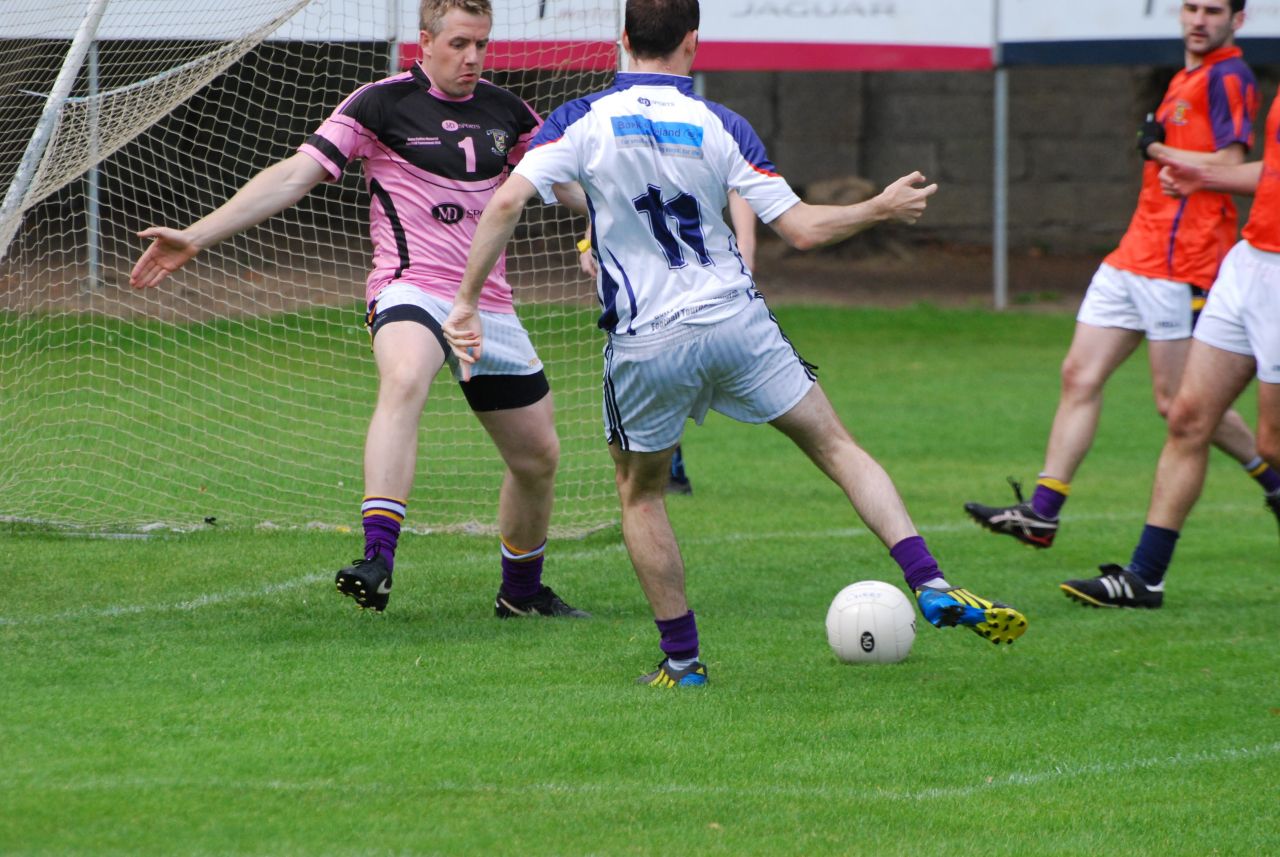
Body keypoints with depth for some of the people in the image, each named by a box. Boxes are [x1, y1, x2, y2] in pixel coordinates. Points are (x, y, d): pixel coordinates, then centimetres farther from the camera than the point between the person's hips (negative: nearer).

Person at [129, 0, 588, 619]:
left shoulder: (505, 111, 9)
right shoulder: (383, 103, -6)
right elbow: (296, 175, -10)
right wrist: (197, 236, -16)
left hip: (489, 306, 6)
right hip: (412, 289, -6)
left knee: (538, 456, 10)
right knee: (404, 381, -38)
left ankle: (522, 591, 34)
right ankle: (378, 557, -50)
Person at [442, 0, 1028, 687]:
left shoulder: (582, 121, -3)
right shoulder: (720, 127, -2)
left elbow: (507, 200, -14)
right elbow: (801, 229, -2)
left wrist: (467, 299, -7)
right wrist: (882, 209, 14)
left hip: (644, 343, 0)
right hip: (737, 321, 0)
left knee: (639, 495, 20)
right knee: (838, 448, 12)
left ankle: (682, 658, 16)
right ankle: (933, 589, 2)